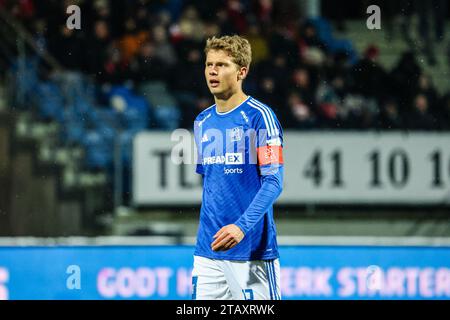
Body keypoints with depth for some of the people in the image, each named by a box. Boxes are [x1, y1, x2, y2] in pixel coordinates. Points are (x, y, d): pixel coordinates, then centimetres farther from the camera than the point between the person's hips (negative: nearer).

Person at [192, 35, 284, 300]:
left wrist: (242, 226, -25)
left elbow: (274, 182, -14)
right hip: (208, 250, 6)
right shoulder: (203, 121, 14)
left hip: (252, 249, -6)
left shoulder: (259, 116, -7)